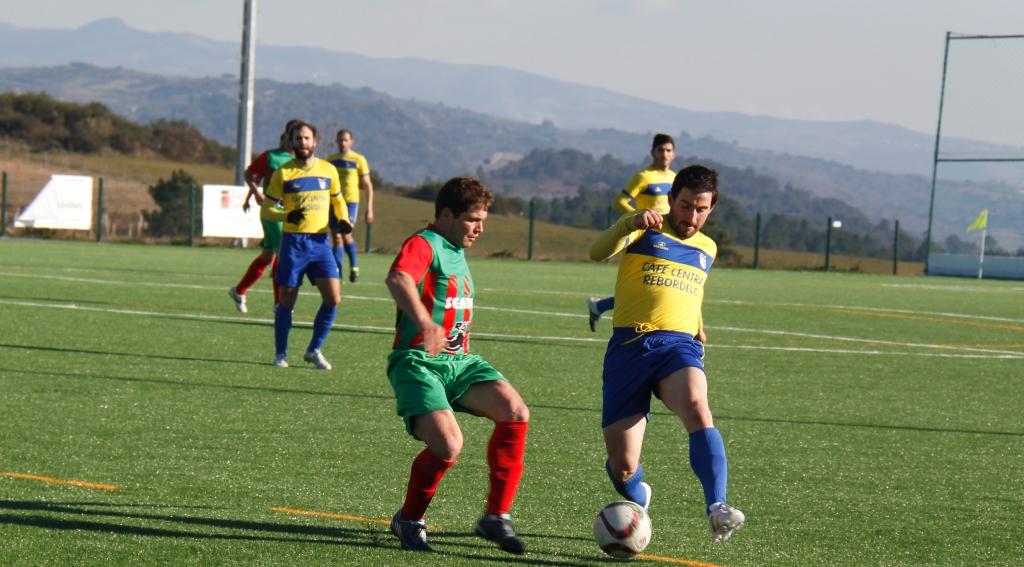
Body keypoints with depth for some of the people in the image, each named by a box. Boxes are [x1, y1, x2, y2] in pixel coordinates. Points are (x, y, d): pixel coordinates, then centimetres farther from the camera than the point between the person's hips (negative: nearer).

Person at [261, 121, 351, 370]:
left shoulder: (328, 170, 7)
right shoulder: (283, 172, -1)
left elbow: (337, 200, 22)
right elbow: (266, 210, 0)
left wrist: (343, 220, 1)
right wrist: (287, 216, -20)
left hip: (321, 241, 2)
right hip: (293, 242, -2)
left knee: (333, 298, -8)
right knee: (287, 300, 1)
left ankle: (314, 350, 9)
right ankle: (280, 354, 16)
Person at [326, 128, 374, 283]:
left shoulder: (358, 160, 0)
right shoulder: (330, 159, 11)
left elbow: (367, 185, 2)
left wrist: (369, 208, -4)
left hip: (351, 201, -4)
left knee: (346, 234, -17)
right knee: (336, 238, 2)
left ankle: (354, 266, 1)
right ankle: (337, 272, 6)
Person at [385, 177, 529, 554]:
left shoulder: (457, 252, 18)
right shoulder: (424, 245, -10)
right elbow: (397, 279, -33)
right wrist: (424, 321, -49)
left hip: (460, 361, 8)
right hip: (419, 362, -8)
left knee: (515, 412, -17)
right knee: (448, 445, -27)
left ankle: (496, 516, -7)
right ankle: (408, 520, 1)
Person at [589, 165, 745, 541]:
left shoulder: (707, 249, 20)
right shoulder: (645, 230, 6)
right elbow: (598, 253, -14)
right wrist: (631, 223, -30)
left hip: (678, 345, 2)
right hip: (629, 347, -2)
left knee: (697, 408, -34)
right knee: (622, 467, -2)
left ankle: (717, 510, -44)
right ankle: (638, 499, 35)